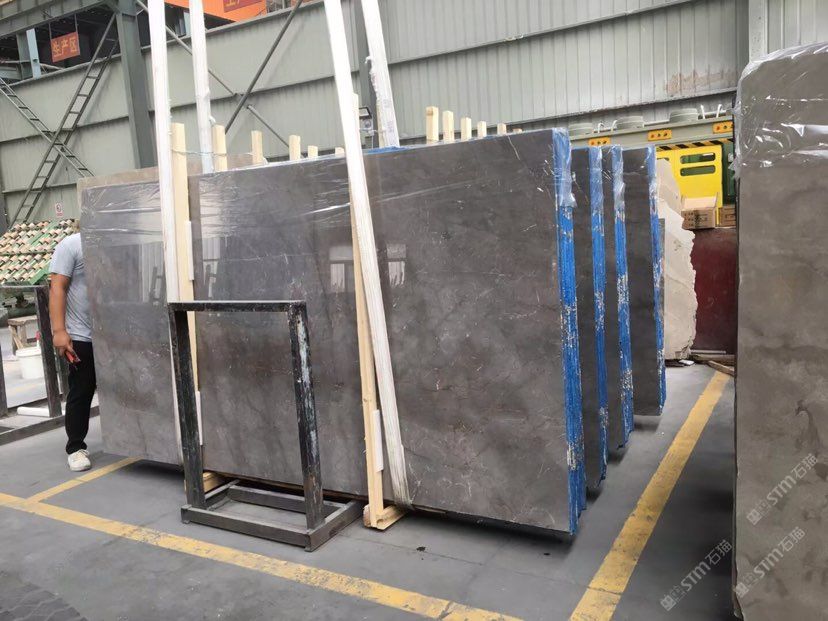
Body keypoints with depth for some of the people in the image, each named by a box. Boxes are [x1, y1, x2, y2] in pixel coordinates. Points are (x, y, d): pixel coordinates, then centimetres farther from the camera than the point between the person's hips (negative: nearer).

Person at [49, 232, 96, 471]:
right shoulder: (71, 245, -7)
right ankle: (75, 447, 13)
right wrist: (59, 331, -20)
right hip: (81, 336, -5)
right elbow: (57, 288, -12)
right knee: (81, 392, 1)